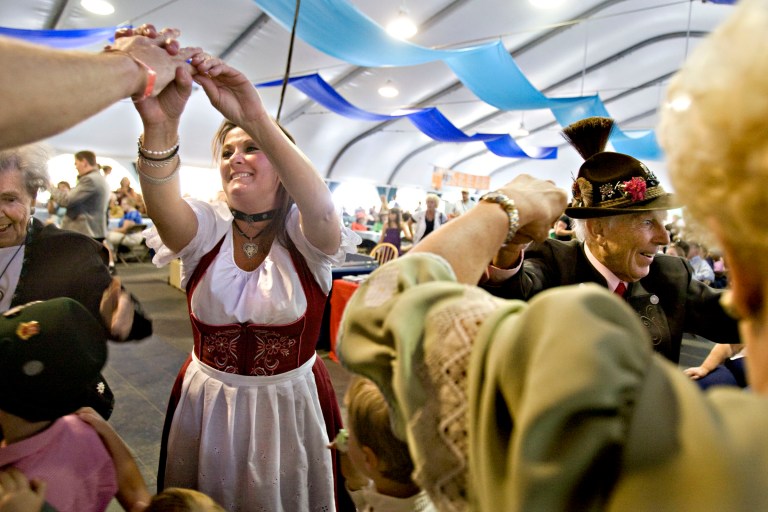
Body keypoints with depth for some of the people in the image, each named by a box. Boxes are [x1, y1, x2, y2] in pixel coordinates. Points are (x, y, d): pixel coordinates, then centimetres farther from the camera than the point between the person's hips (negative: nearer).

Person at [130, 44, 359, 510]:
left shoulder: (303, 234, -13)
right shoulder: (206, 228, -8)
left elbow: (321, 210, -37)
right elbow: (164, 207, -30)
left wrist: (257, 120, -49)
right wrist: (161, 126, -49)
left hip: (291, 401, -2)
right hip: (207, 401, 2)